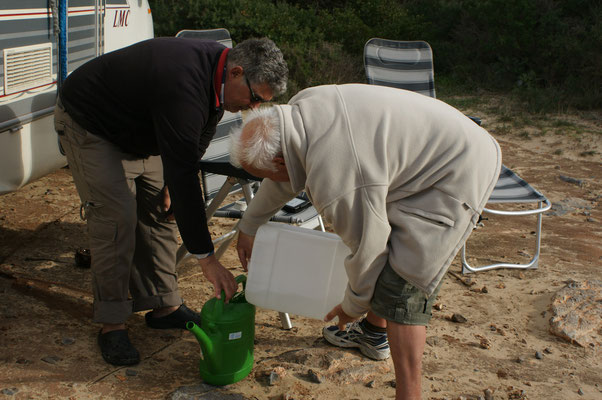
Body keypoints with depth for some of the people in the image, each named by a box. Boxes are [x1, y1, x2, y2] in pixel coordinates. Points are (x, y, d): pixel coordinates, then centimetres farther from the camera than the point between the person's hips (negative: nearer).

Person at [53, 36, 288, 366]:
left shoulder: (214, 68, -11)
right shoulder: (184, 88, -40)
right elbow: (184, 175, -40)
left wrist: (172, 181, -2)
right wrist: (206, 258, -37)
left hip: (141, 130, 9)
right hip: (88, 125, -9)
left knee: (159, 211, 4)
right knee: (116, 217, -16)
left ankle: (164, 306, 14)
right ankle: (111, 324, -6)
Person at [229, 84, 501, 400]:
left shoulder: (334, 180, -32)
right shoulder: (299, 107, -6)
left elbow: (368, 248, -18)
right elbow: (284, 179, 14)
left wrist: (352, 306, 2)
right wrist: (248, 226, 27)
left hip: (458, 177, -10)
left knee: (400, 285, -13)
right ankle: (375, 332, 43)